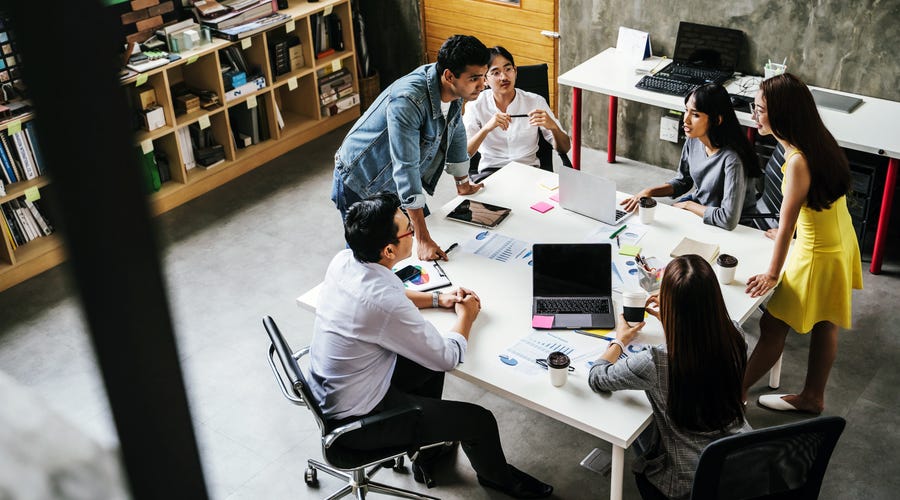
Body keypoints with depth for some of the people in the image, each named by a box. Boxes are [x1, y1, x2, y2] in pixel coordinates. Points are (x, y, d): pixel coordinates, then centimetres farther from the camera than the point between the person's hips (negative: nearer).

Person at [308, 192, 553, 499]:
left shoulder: (343, 261, -10)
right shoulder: (385, 304, -34)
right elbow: (449, 358, -18)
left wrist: (438, 299, 8)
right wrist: (466, 316, 0)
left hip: (325, 393, 8)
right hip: (354, 420, -8)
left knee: (429, 362, 24)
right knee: (479, 421, 2)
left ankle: (426, 453, 41)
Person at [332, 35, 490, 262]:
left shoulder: (453, 88, -12)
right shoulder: (407, 101, -37)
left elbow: (455, 132, 8)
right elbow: (406, 170, -39)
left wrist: (463, 183, 20)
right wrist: (423, 240, -40)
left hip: (398, 184, 8)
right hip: (362, 185, -7)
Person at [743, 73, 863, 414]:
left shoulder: (798, 162, -30)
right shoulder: (816, 141, -3)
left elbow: (786, 223, -24)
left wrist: (772, 274, -15)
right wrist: (791, 231, 22)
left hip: (819, 256, -9)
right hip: (839, 243, 9)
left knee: (773, 326, 4)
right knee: (824, 325, 20)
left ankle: (737, 392, 19)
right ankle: (812, 397, 37)